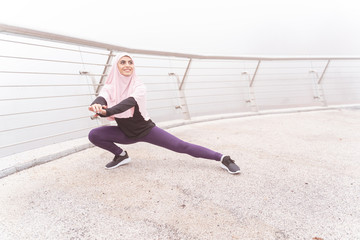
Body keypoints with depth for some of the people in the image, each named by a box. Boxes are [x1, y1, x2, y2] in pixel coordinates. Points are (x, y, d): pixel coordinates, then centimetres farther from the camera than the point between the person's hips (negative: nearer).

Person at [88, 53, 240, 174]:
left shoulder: (139, 87, -17)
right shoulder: (110, 87, -9)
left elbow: (129, 103, -36)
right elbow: (101, 99, -30)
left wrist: (106, 112, -53)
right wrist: (96, 106, -56)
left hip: (145, 129, -3)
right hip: (126, 133, 3)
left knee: (181, 146, -13)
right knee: (94, 135, -16)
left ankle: (222, 158, -6)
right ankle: (121, 156, 6)